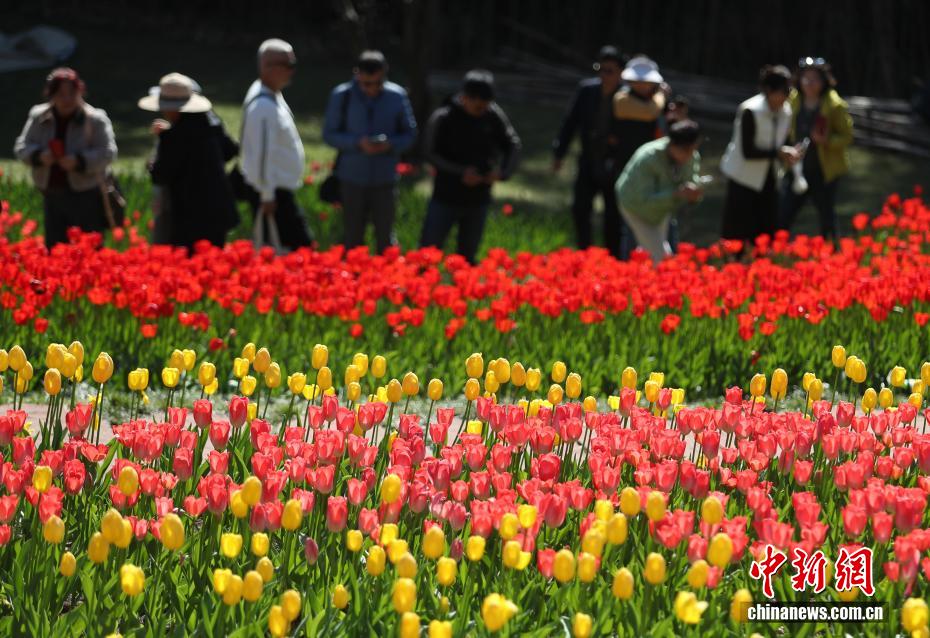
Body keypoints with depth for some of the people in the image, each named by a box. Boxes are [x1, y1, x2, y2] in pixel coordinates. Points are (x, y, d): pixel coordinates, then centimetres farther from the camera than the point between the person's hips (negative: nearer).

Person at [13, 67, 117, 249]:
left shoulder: (95, 119, -7)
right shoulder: (38, 117, 5)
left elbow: (107, 153, -12)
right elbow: (21, 147, 6)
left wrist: (80, 161, -28)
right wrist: (38, 155, -17)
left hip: (86, 196, -4)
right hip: (52, 196, 4)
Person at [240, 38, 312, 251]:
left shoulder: (272, 96, 10)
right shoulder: (264, 106, -22)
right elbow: (262, 153, -23)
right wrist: (267, 196, -20)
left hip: (278, 189, 10)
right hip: (273, 193, -10)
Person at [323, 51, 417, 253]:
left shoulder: (397, 96, -3)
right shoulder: (342, 96, -6)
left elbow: (410, 134, 5)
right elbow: (329, 134, -1)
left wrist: (391, 144, -17)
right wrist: (358, 143, -19)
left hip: (384, 180, 0)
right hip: (352, 180, 0)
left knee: (385, 239, 3)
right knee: (353, 238, 9)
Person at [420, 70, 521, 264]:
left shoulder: (493, 115, -4)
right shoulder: (443, 118, -13)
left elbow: (512, 144, 6)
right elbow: (431, 154, -11)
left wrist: (503, 171, -13)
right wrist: (460, 173, -23)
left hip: (478, 199, 3)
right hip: (446, 198, -3)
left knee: (467, 255, 12)